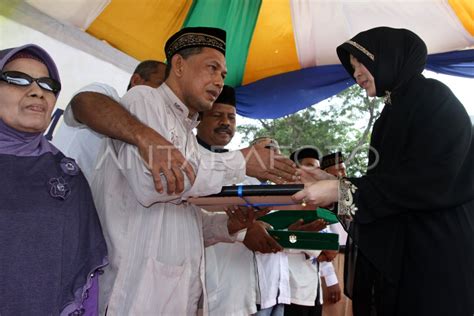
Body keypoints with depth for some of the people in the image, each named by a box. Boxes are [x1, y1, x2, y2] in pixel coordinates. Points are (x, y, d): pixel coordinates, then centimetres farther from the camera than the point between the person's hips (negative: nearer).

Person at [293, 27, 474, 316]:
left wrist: (342, 190, -20)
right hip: (397, 249, 8)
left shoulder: (434, 99, -9)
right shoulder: (394, 111, 17)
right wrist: (333, 182, 5)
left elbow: (427, 181, -21)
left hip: (438, 247, -8)